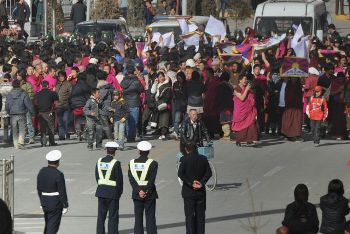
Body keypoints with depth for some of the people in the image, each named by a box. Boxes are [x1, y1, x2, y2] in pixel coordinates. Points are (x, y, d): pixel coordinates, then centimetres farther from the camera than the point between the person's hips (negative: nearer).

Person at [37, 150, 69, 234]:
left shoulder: (42, 172, 2)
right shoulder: (58, 174, -18)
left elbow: (39, 189, 10)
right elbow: (62, 192, -15)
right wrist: (65, 206, -6)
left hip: (45, 202, 6)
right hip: (55, 203, -6)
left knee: (48, 224, 20)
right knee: (53, 227, -1)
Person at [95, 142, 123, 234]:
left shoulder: (99, 161, 2)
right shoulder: (115, 163, -14)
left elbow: (97, 177, 8)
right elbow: (119, 179, -12)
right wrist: (119, 192, 2)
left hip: (101, 191, 5)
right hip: (113, 193, -5)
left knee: (101, 216, 12)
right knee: (113, 217, 1)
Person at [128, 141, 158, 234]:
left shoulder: (132, 163, 2)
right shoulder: (153, 163, -8)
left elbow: (131, 180, -5)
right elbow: (152, 180, -14)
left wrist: (139, 191, -9)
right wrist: (146, 192, -10)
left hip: (137, 195, 3)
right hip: (150, 195, -3)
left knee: (138, 218, 8)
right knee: (150, 218, 1)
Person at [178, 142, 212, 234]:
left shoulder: (185, 159, -7)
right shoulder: (203, 159, 1)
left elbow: (180, 174, -15)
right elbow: (209, 173, -4)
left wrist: (190, 183, -14)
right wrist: (202, 183, -10)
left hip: (189, 192, -3)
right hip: (201, 192, 3)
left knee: (189, 216, 3)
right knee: (200, 215, 10)